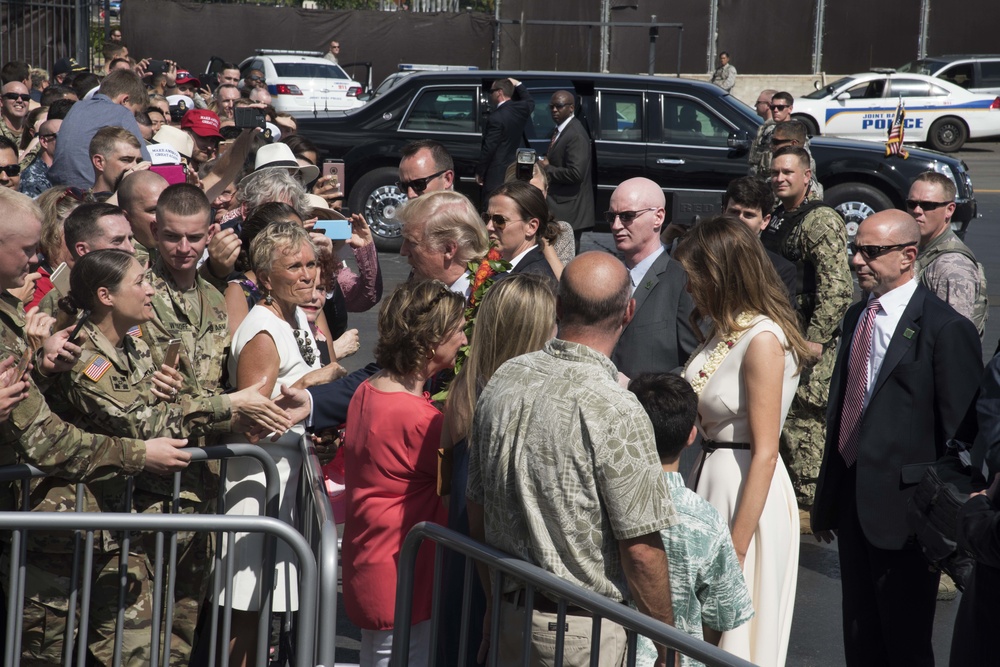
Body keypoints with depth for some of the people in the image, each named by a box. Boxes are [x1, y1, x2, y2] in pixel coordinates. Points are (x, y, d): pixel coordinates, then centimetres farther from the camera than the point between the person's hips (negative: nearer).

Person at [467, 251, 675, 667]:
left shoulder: (503, 381, -2)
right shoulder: (616, 411, -21)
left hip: (508, 616, 6)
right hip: (585, 633, -6)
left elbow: (476, 514, 8)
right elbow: (641, 551, -18)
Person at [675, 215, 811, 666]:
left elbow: (764, 454, -21)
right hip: (708, 476, 9)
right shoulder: (722, 330, 9)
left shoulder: (763, 340, -19)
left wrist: (737, 548, -21)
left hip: (747, 492, -9)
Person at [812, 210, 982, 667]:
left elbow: (960, 436, -14)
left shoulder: (946, 329, -15)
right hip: (853, 502, 8)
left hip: (904, 507, -8)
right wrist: (827, 498, 19)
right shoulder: (857, 317, 10)